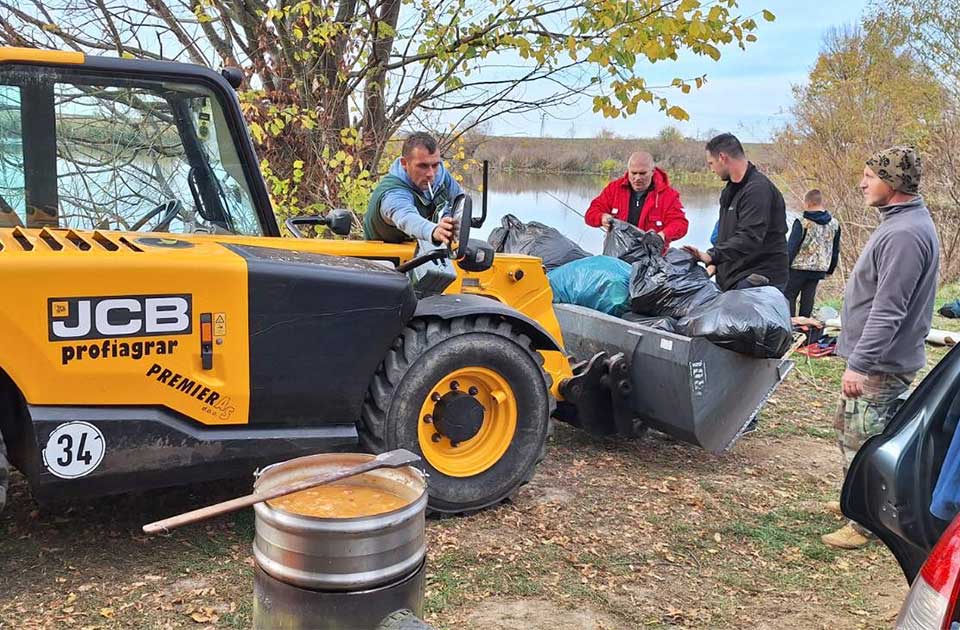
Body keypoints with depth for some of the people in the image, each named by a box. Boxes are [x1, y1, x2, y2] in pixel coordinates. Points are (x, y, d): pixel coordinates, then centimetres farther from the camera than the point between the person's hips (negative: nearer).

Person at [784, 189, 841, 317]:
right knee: (808, 298, 11)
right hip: (819, 269, 5)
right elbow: (835, 250, 14)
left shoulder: (802, 223, -13)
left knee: (789, 296, 4)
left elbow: (791, 248, -13)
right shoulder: (834, 224, 6)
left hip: (799, 267, -5)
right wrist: (830, 269, 22)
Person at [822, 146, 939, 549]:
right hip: (873, 359, 11)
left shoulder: (904, 234, -22)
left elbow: (887, 310, -26)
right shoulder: (899, 222, 12)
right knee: (848, 429, 21)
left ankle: (866, 524, 9)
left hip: (880, 365, -11)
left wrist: (859, 363, -25)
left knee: (863, 442, -2)